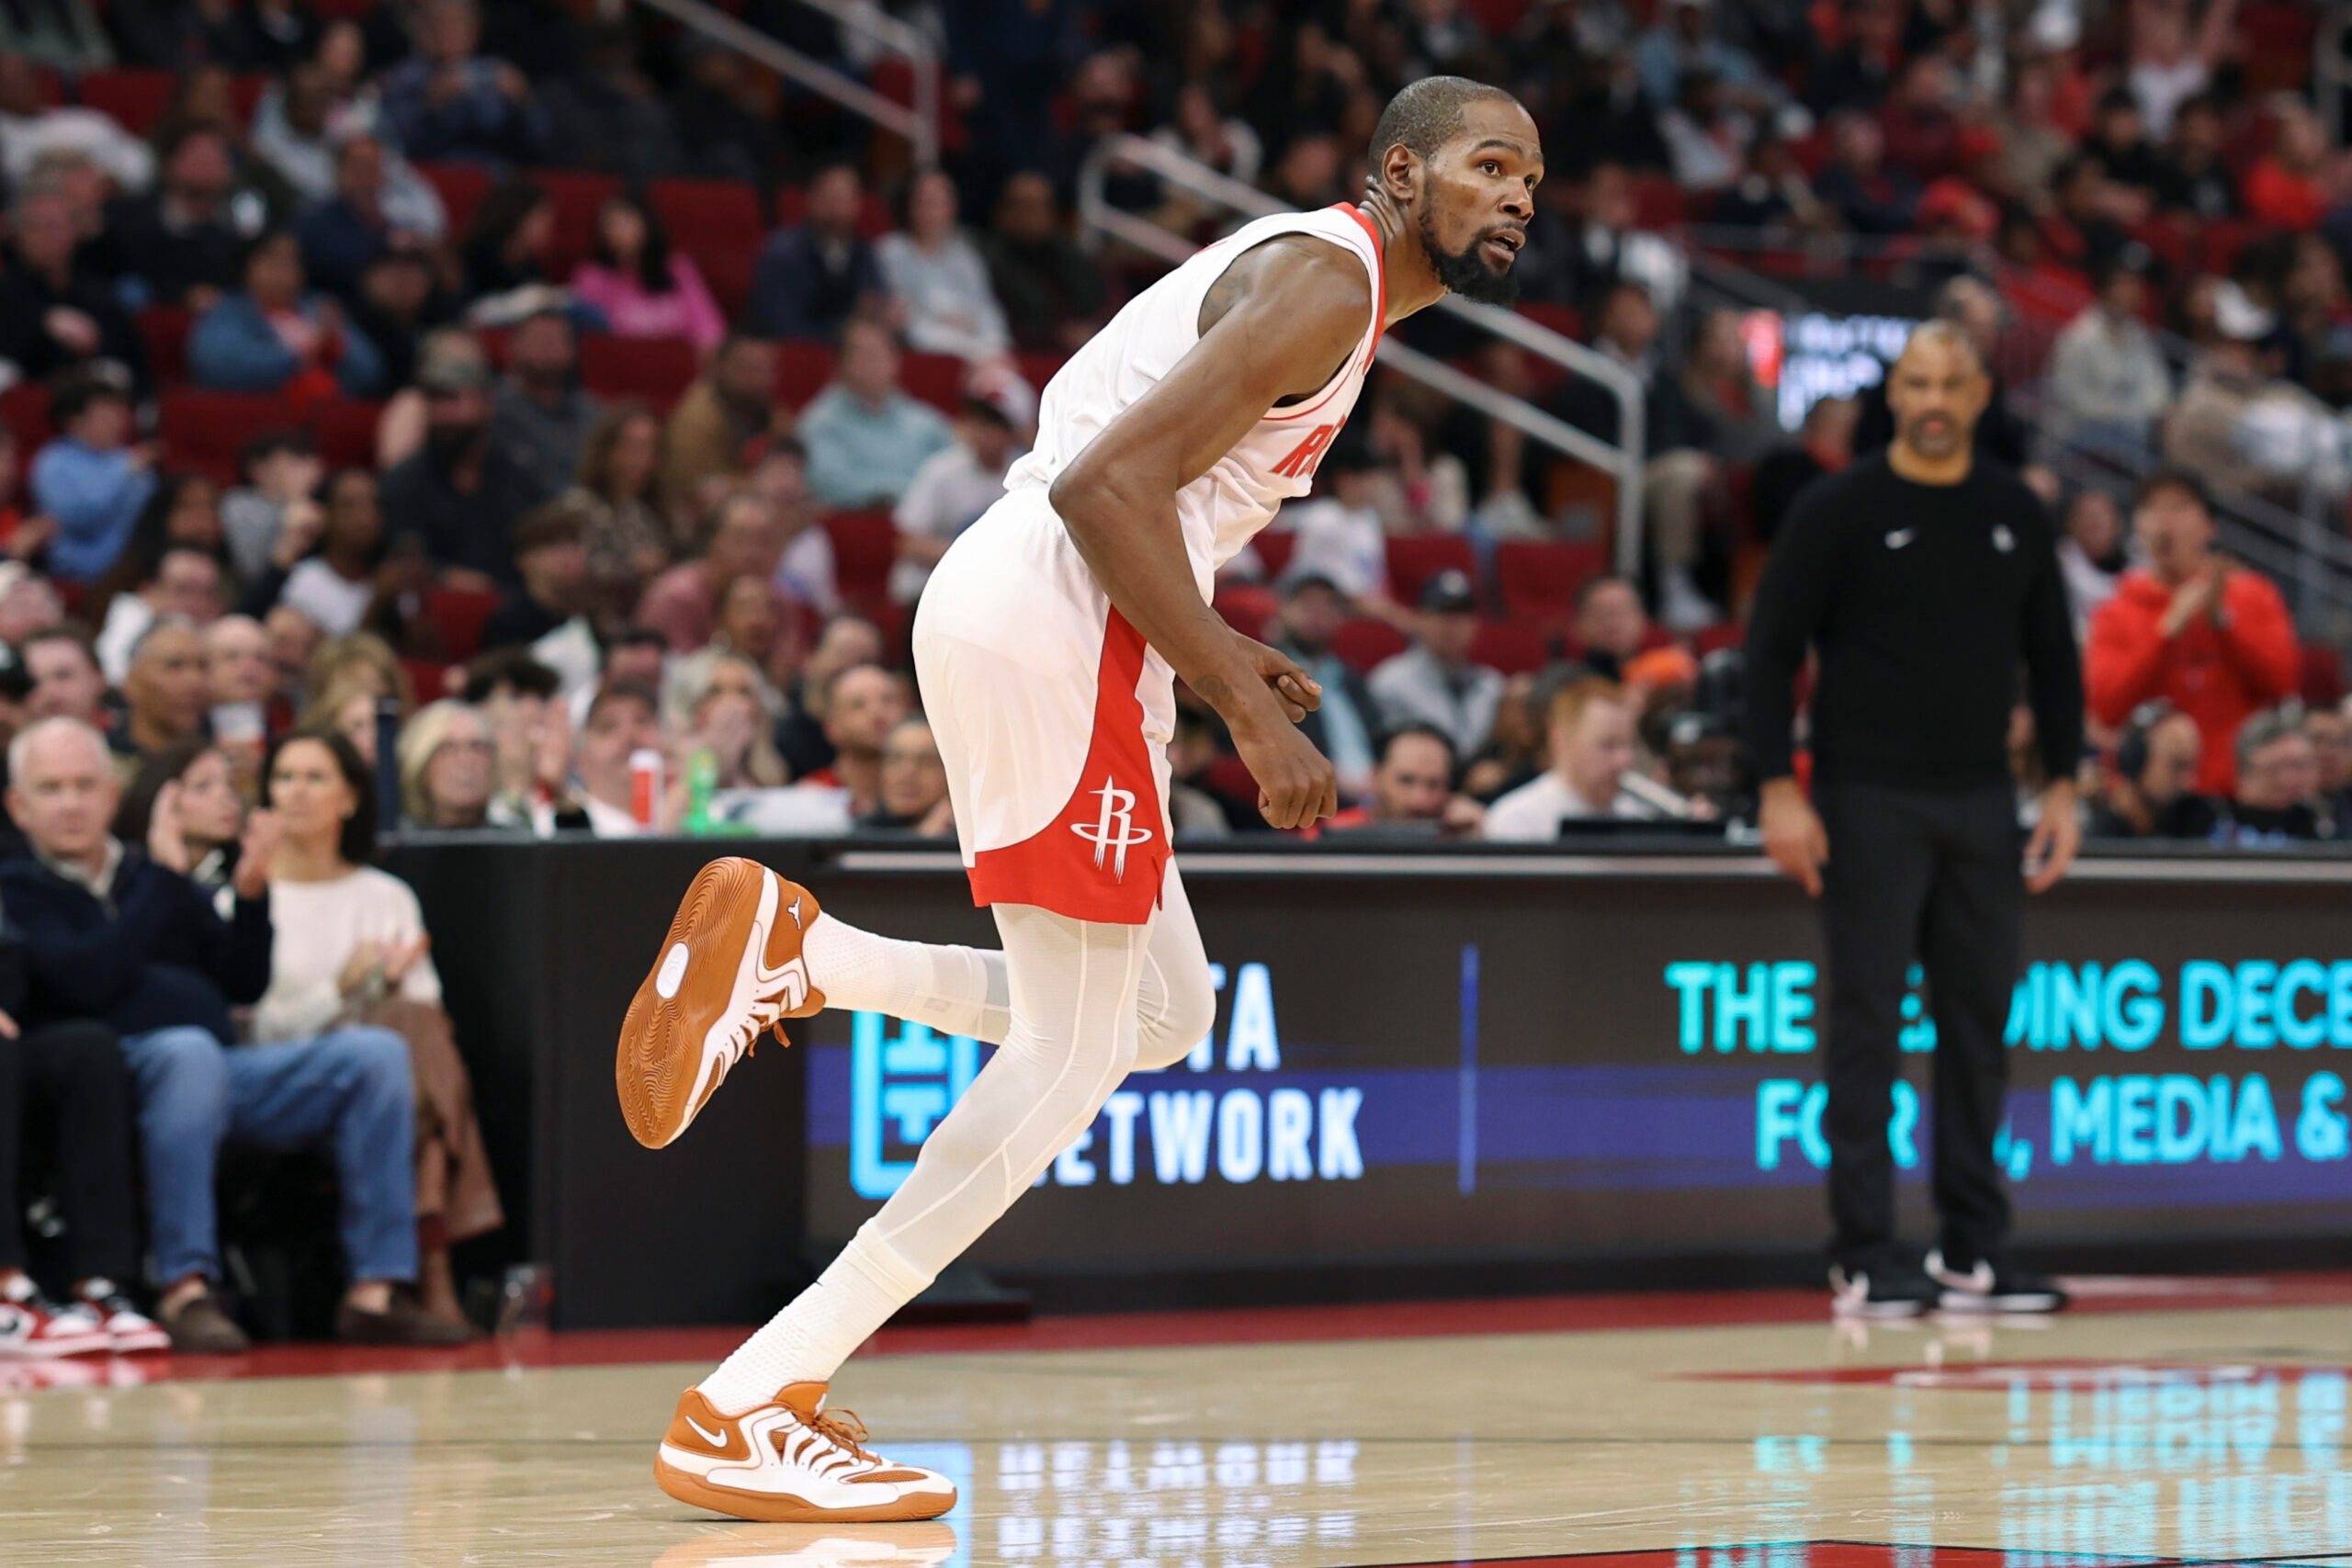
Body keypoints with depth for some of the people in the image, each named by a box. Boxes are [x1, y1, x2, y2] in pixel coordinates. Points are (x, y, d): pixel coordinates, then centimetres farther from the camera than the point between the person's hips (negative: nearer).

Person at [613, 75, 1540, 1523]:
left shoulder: (1305, 275, 23)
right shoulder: (1326, 281, -10)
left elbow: (1109, 477, 27)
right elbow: (1107, 485, -20)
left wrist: (1211, 649, 20)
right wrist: (1249, 710, -18)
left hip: (1034, 625, 10)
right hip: (1055, 627, -10)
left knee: (1165, 1014, 17)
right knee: (1072, 1058, -8)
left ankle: (793, 954, 7)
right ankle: (749, 1413, -10)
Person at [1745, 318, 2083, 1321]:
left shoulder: (2015, 514, 8)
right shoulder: (1838, 512, -4)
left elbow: (2052, 657, 15)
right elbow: (1771, 650, -5)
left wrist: (2062, 787, 7)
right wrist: (1780, 792, -12)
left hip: (1981, 802, 4)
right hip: (1869, 801, -4)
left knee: (1979, 1021, 5)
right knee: (1868, 1023, -4)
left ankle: (1973, 1251, 12)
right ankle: (1864, 1256, -1)